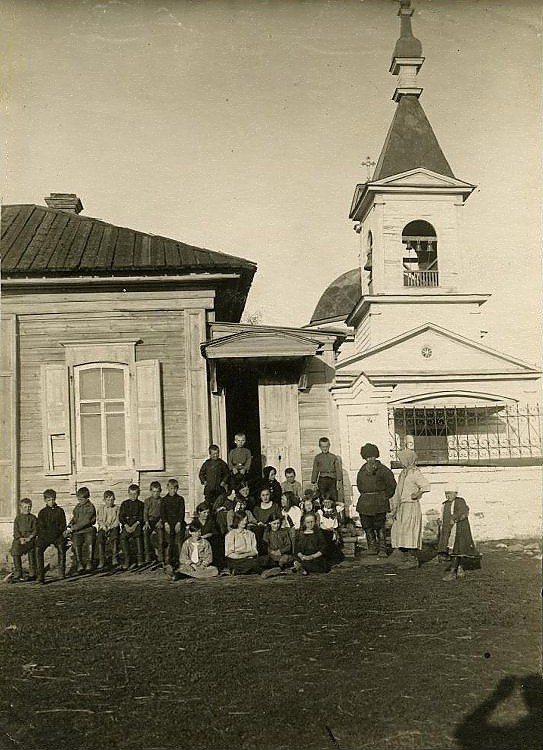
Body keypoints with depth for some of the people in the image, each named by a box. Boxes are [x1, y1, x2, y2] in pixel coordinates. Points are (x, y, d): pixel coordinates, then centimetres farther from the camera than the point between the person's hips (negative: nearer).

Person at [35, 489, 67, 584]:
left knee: (61, 546, -30)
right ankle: (40, 575, -27)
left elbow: (63, 525, 9)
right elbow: (40, 527, 10)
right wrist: (46, 534, -6)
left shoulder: (60, 511, 12)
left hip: (57, 535, -1)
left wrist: (56, 533, -7)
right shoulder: (42, 512, 15)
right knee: (38, 549, -27)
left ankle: (61, 572, -16)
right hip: (44, 535, 1)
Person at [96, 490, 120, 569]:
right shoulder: (100, 508, 17)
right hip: (103, 528, 1)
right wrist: (104, 527, -8)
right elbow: (99, 520, 10)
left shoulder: (117, 508, 13)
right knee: (99, 539, -30)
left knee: (114, 538, -35)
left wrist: (110, 527, -10)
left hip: (113, 527, -1)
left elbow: (117, 521, 5)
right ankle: (101, 561, -28)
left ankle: (115, 558, -28)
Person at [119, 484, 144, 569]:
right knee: (123, 538, -25)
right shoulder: (124, 503, 17)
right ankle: (126, 560, -21)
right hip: (126, 523, 1)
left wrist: (135, 524, -11)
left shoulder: (140, 504, 15)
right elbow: (121, 516, 9)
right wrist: (126, 525, -7)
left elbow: (141, 517, 6)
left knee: (138, 535, -28)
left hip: (137, 523, -1)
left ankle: (139, 558, -21)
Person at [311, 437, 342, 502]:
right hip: (322, 479, 0)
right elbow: (315, 470, 10)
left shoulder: (333, 457, 9)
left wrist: (339, 481, -3)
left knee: (334, 497, -4)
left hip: (332, 479, 0)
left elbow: (338, 470, 6)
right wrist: (314, 482, 3)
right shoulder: (317, 458, 10)